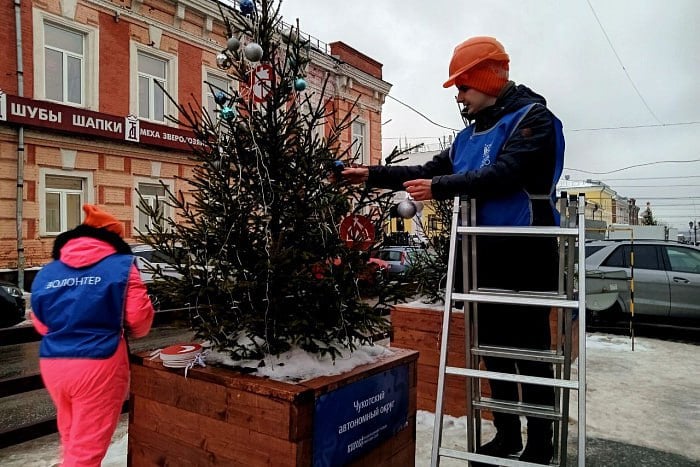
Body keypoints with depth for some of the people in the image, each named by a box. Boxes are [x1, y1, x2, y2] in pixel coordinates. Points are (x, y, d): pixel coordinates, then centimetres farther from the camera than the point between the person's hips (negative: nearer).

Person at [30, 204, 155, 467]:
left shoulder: (45, 273, 7)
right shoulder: (121, 266, -6)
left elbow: (41, 325, 13)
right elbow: (139, 319, -9)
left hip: (52, 364, 6)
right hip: (99, 364, -5)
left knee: (70, 438, 27)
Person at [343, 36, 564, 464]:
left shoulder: (532, 116, -5)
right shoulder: (470, 134, 17)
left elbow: (505, 174, -20)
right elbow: (430, 172, 17)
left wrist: (440, 189, -19)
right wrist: (372, 175, 10)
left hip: (526, 256, -7)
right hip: (485, 255, 7)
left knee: (531, 350, 0)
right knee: (495, 347, 13)